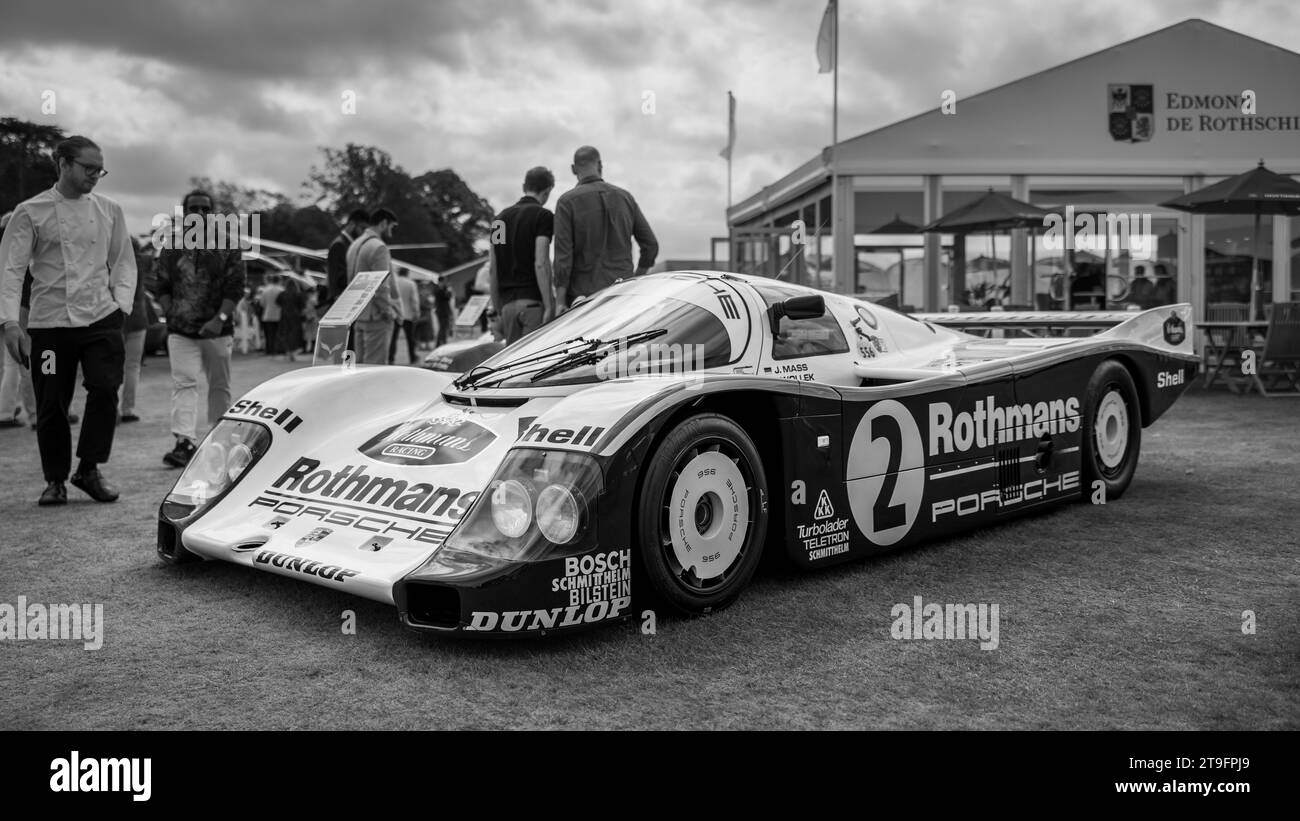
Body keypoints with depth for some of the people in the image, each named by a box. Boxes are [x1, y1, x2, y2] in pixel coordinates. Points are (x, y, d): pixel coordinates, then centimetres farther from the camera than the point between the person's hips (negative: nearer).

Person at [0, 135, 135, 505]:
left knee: (105, 388, -14)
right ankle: (55, 480, 20)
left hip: (100, 318, 1)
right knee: (51, 405, 3)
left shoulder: (109, 211, 10)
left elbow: (124, 263, 15)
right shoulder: (31, 212, 2)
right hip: (49, 322, -1)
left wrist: (121, 304, 0)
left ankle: (89, 469, 3)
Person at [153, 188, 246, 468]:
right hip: (181, 330, 0)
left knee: (219, 385, 7)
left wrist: (220, 319, -14)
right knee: (184, 383, -11)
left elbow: (235, 286, -3)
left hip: (218, 329, 0)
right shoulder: (172, 246, 8)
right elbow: (161, 285, 10)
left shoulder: (227, 245, 3)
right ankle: (185, 442, -17)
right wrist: (172, 314, -3)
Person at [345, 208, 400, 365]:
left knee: (360, 363, 11)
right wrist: (388, 311, -12)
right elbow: (381, 286, -19)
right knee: (376, 364, -8)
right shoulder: (378, 247, -13)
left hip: (359, 315, 10)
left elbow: (351, 281, 17)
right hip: (375, 315, -9)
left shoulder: (355, 245, 17)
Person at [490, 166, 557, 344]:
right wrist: (549, 306, -14)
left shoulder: (501, 218, 17)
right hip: (533, 301, -6)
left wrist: (497, 309, 19)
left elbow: (492, 269, 15)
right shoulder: (543, 216, -4)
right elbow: (540, 263, -15)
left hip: (507, 303, 6)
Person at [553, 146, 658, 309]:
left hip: (583, 296, -3)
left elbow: (563, 254, -11)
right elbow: (650, 244, 8)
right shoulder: (625, 197, 7)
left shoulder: (567, 201, -4)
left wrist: (559, 303, -11)